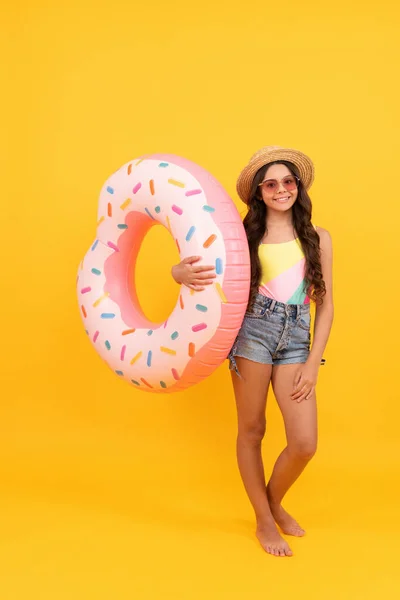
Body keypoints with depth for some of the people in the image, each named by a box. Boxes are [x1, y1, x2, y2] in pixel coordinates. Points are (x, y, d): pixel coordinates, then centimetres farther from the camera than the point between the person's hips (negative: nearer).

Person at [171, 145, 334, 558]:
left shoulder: (318, 238, 7)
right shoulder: (244, 235, 2)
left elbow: (325, 304, 8)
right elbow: (184, 268, -1)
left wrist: (313, 364, 0)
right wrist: (184, 273, -27)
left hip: (296, 340, 2)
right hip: (252, 330, -2)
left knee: (305, 443, -3)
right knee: (251, 430, 6)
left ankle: (274, 501, 29)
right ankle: (264, 520, 28)